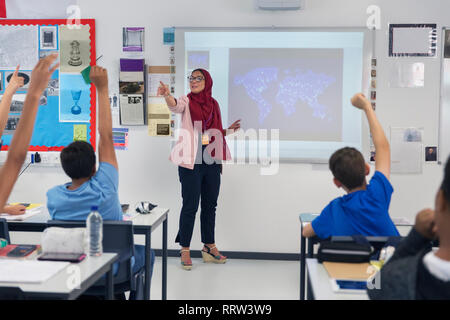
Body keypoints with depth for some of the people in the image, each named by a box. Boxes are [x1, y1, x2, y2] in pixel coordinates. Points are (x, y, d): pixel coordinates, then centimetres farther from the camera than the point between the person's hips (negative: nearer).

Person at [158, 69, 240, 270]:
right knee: (190, 206, -4)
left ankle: (209, 247, 25)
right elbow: (175, 106, -26)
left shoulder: (213, 104, 13)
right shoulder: (187, 101, -1)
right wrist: (167, 95, -45)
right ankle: (185, 250, 8)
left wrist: (229, 130, 10)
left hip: (212, 161, 5)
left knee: (210, 205, 12)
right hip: (191, 161, -5)